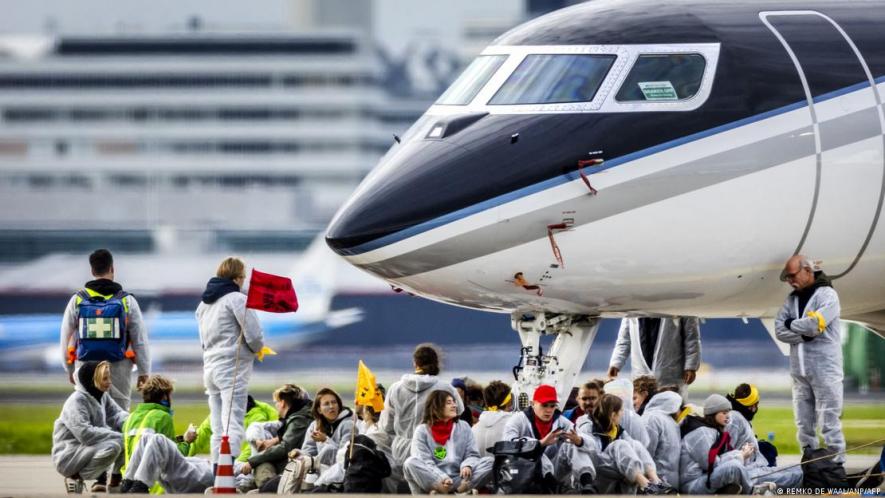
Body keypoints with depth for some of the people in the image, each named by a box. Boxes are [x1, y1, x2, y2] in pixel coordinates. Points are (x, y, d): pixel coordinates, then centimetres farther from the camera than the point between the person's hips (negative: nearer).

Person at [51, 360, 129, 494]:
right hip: (68, 456, -8)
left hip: (86, 450, 9)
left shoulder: (102, 396, 6)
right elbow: (84, 433, -31)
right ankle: (75, 478, -12)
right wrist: (117, 436, -29)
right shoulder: (76, 401, -20)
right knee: (112, 446, -31)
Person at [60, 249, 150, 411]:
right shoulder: (127, 300, -2)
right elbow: (139, 339, 1)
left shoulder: (77, 300, 2)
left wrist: (69, 368, 20)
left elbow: (66, 337, 8)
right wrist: (144, 371, 8)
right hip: (118, 367, -1)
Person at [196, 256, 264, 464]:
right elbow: (254, 335, -13)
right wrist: (257, 349, 8)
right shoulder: (237, 299, -9)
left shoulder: (204, 304, 17)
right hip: (233, 368, -8)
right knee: (233, 426, -14)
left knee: (218, 430, 11)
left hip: (210, 366, 8)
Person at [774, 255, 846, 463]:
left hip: (825, 370, -6)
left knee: (829, 422, -7)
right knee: (804, 424, 8)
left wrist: (792, 324, -2)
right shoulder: (792, 299, 14)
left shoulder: (827, 295, -5)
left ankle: (837, 461, -5)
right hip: (799, 371, 6)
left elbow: (815, 324, -19)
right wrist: (804, 335, -11)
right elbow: (779, 330, 4)